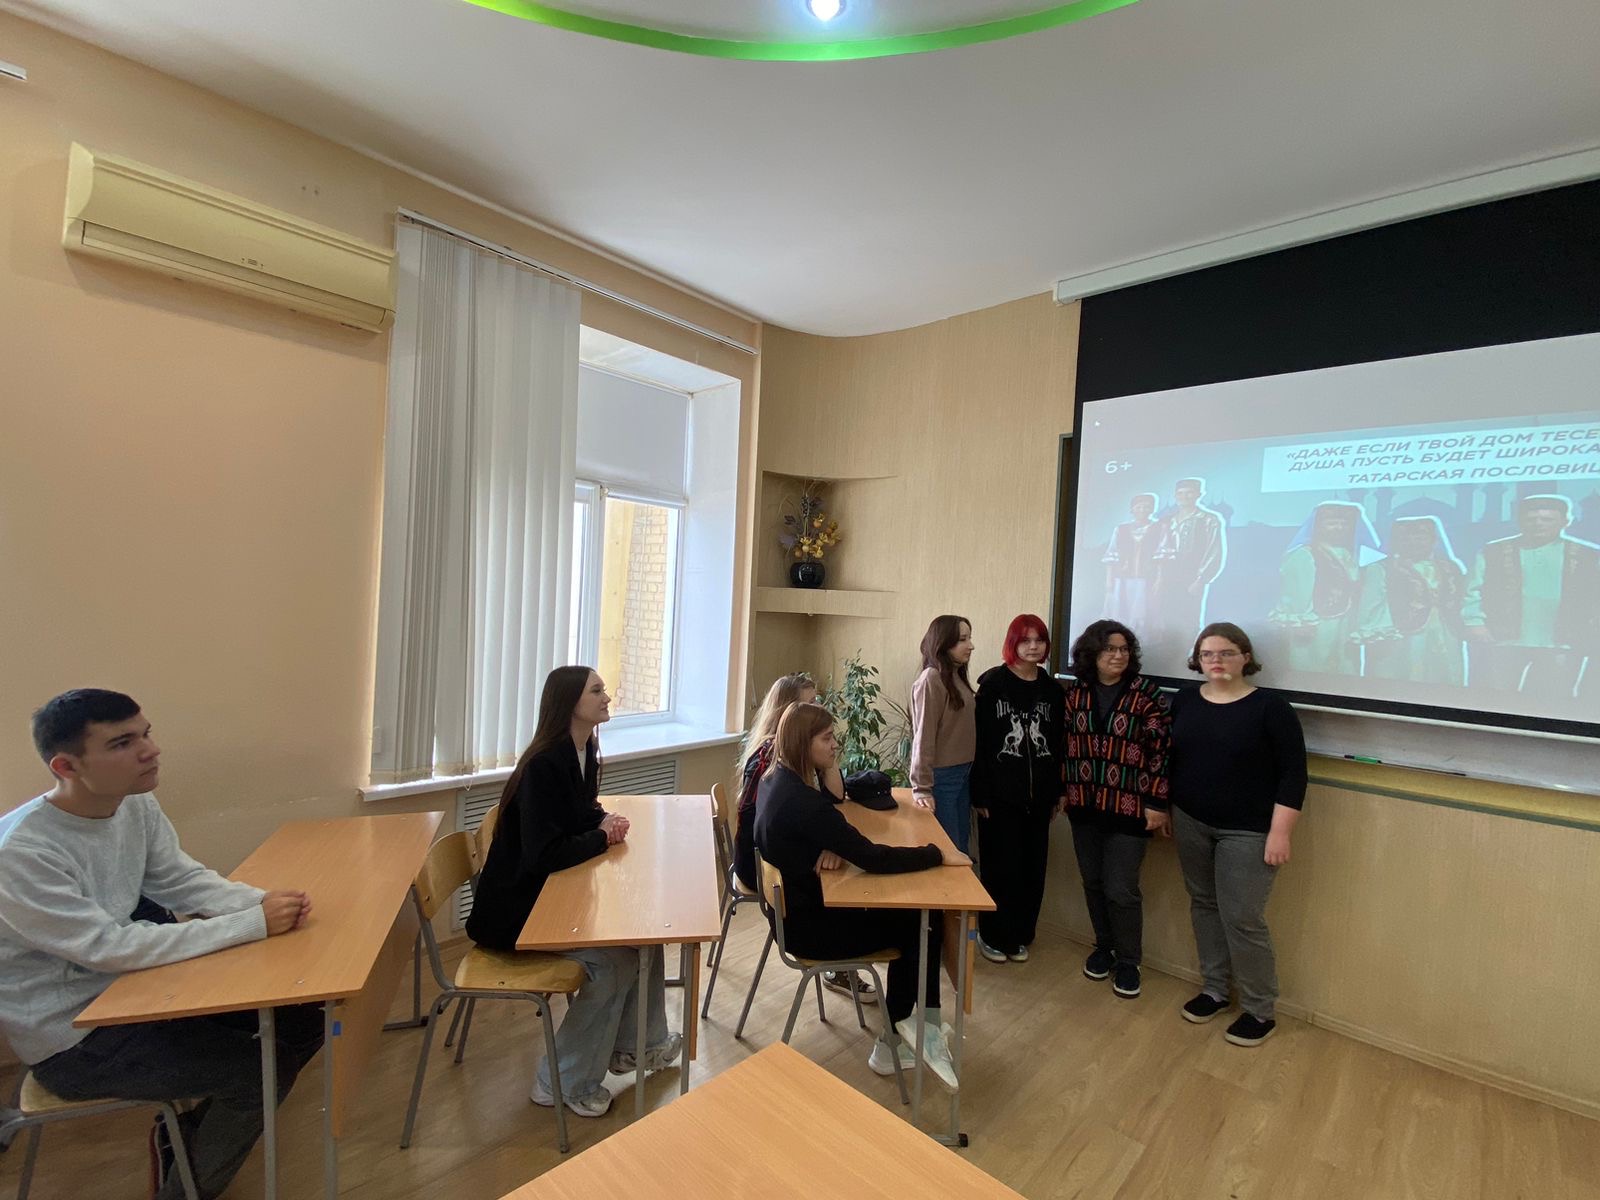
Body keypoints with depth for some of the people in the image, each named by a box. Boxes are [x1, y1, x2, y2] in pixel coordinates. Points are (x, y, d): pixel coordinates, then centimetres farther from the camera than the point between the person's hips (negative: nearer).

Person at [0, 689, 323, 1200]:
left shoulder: (138, 804, -6)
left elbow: (183, 880, 0)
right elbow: (111, 948, -30)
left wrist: (264, 901, -19)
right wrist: (254, 924, -32)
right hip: (71, 1036, -7)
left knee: (301, 1018, 4)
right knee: (262, 1066, -14)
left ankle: (190, 1133, 23)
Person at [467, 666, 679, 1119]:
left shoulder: (584, 752, 1)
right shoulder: (543, 765, -26)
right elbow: (543, 855, -29)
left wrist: (605, 822, -7)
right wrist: (602, 837, -16)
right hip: (517, 908, -8)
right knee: (612, 960, -17)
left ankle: (635, 1045, 19)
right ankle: (564, 1082, 5)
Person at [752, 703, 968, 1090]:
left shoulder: (776, 780, 0)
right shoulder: (801, 802, -30)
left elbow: (828, 823, 10)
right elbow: (873, 857, -28)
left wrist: (835, 847, -13)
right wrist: (938, 855, -18)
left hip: (795, 907, 8)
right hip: (807, 926, -8)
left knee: (912, 918, 8)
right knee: (922, 925, 2)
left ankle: (892, 1043, 18)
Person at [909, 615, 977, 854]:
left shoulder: (957, 675, 8)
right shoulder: (931, 679, -17)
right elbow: (924, 736, -18)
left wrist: (966, 771, 11)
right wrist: (922, 787, -18)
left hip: (962, 774, 8)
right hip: (942, 777, -8)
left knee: (961, 847, 17)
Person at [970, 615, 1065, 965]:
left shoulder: (1052, 688, 6)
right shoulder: (992, 683, -8)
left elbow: (1058, 742, 11)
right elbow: (979, 741, -10)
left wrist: (1058, 791, 9)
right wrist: (980, 794, -12)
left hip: (1038, 792, 4)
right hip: (1000, 792, -4)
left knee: (1032, 867, 11)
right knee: (1000, 866, 4)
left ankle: (1020, 935, 29)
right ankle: (993, 936, 22)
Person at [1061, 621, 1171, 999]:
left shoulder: (1146, 693, -9)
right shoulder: (1075, 691, 1)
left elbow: (1161, 751, -8)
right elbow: (1065, 744, 8)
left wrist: (1157, 804, -9)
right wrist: (1062, 791, 10)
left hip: (1129, 807, -3)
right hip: (1084, 805, 4)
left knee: (1121, 889, 2)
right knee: (1093, 883, 14)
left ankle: (1128, 961, 23)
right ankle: (1104, 947, 35)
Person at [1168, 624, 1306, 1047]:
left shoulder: (1270, 707, -11)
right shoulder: (1183, 701, 2)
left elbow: (1293, 773, -11)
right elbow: (1166, 759, 9)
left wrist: (1279, 832, -14)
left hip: (1248, 832, -4)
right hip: (1190, 823, 5)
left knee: (1242, 918, -1)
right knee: (1203, 905, 14)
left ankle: (1261, 1011, 19)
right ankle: (1214, 989, 31)